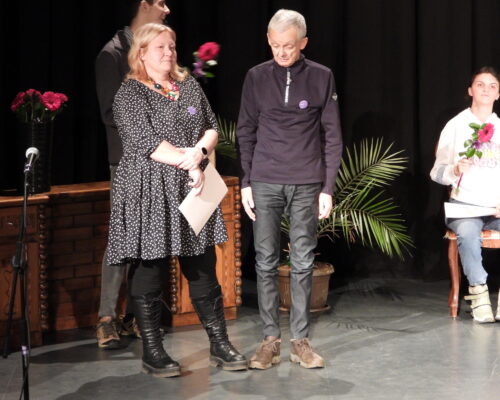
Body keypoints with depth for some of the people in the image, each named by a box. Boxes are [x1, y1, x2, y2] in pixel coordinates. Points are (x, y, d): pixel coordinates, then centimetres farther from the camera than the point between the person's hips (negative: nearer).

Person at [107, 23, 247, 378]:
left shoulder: (189, 87, 15)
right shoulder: (130, 93, -2)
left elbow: (212, 128, 9)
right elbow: (147, 141, -13)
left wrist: (198, 152, -13)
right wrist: (190, 165, -14)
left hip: (191, 189, 5)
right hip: (149, 192, -5)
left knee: (203, 267, 7)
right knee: (149, 268, 0)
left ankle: (220, 345, 13)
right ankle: (152, 352, 8)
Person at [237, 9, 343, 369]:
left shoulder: (321, 77, 2)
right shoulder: (257, 77, 4)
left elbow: (332, 136, 3)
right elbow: (246, 133, 8)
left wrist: (328, 188, -2)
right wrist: (246, 183, 2)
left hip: (307, 185, -1)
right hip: (265, 183, 1)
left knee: (303, 263, 3)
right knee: (265, 262, 2)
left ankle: (301, 340, 10)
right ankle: (271, 339, 9)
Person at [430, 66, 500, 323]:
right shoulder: (456, 125, 7)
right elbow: (437, 172, 4)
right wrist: (455, 170, -17)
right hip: (464, 205, -2)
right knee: (467, 231, -37)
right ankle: (479, 295, -23)